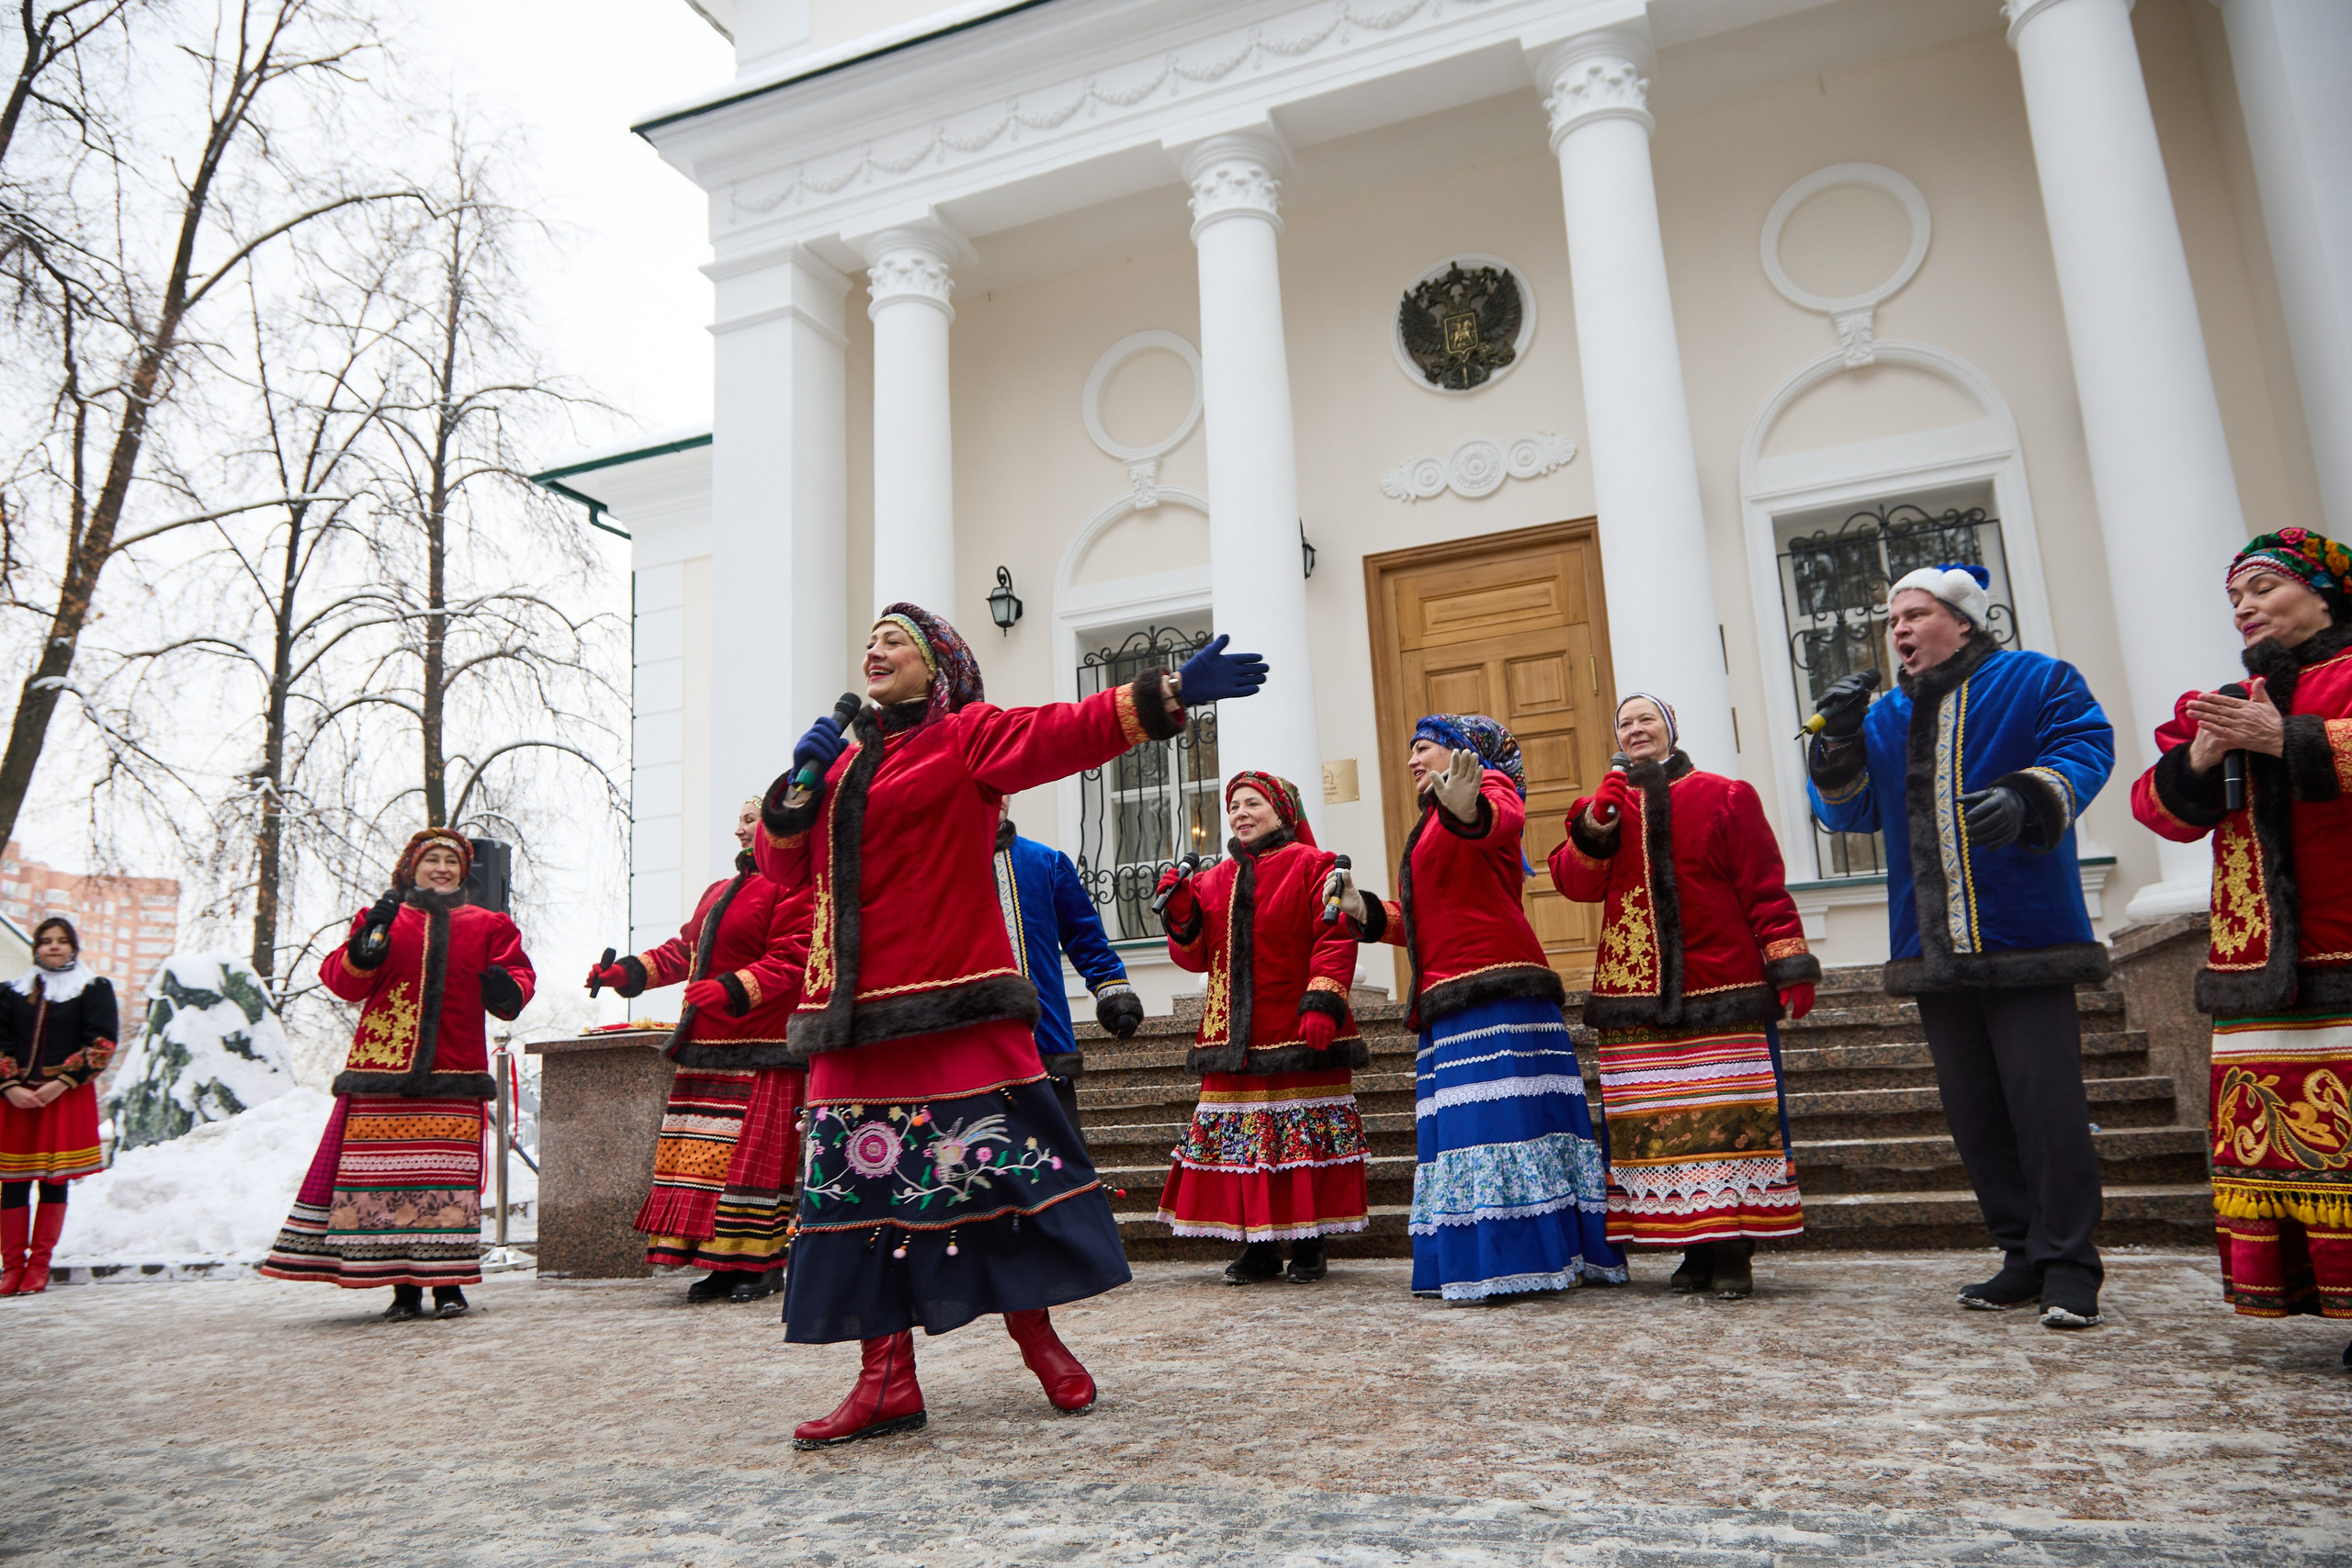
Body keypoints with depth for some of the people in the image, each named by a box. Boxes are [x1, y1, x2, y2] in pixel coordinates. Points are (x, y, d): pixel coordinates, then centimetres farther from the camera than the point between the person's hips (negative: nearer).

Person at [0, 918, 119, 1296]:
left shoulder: (95, 989, 5)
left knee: (56, 1180, -1)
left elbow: (102, 1044, -3)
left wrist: (61, 1082, -12)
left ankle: (39, 1265, 6)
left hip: (67, 1097, -2)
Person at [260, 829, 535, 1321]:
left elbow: (518, 973, 10)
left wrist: (509, 990, -13)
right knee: (386, 1170, -3)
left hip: (452, 1076, 0)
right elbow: (343, 981, 6)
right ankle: (402, 1286, 5)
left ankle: (447, 1282, 2)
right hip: (382, 1073, 0)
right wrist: (365, 951, -14)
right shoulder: (383, 919, 13)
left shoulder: (487, 926, 15)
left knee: (448, 1177, -5)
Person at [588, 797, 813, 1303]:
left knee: (755, 1154, -7)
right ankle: (722, 1263, 14)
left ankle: (764, 1265, 4)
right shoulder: (718, 892, 23)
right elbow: (684, 950, 23)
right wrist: (625, 972, 12)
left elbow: (788, 963, -16)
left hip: (759, 1052, -9)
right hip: (704, 1049, 9)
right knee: (702, 1156, 7)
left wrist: (729, 990, -25)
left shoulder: (790, 888, -7)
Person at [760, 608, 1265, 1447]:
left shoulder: (969, 737, 1)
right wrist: (801, 781, 0)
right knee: (861, 1179, 4)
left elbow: (1070, 731, -14)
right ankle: (885, 1379, 12)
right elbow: (782, 865, 18)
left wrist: (1171, 691, -26)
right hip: (855, 1013, 6)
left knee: (992, 1165, -1)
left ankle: (1035, 1331, 19)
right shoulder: (844, 759, 20)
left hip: (952, 1007, -6)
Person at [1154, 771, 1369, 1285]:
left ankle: (1308, 1244, 12)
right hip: (1234, 1036, 5)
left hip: (1300, 1032, -4)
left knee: (1305, 1137, 0)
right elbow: (1197, 956, 14)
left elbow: (1335, 938, -9)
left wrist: (1322, 1002, -19)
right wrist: (1180, 913, -3)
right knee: (1239, 1138, 5)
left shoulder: (1311, 866, 1)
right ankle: (1258, 1244, 16)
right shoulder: (1213, 881, 16)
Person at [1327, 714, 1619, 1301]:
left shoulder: (1491, 784, 2)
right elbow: (1420, 924, 25)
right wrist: (1362, 909, 9)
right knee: (1462, 1129, 5)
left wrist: (1469, 808, -48)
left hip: (1496, 987, -9)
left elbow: (1506, 818, -25)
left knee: (1499, 1119, -13)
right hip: (1448, 1000, 9)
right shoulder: (1430, 828, 28)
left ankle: (1520, 1260, -13)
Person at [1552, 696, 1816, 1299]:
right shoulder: (1609, 804, 15)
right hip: (1635, 1000, 3)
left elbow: (1764, 888, 1)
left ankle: (1733, 1253, 7)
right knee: (1653, 1127, 2)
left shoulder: (1725, 797, 5)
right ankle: (1694, 1251, 12)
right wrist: (1594, 826, -12)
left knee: (1727, 1119, -3)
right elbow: (1574, 882, 2)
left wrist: (1791, 966, -5)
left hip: (1722, 990, -3)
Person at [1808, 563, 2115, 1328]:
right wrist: (1837, 744, -3)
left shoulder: (2037, 680, 2)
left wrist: (2028, 796, -28)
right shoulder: (1885, 716, 17)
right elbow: (1846, 812, 13)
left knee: (2046, 1105, -4)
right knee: (1973, 1113, 10)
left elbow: (2086, 747, -10)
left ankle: (2067, 1264, 7)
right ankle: (2023, 1256, 21)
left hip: (2024, 942, -6)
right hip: (1934, 951, 6)